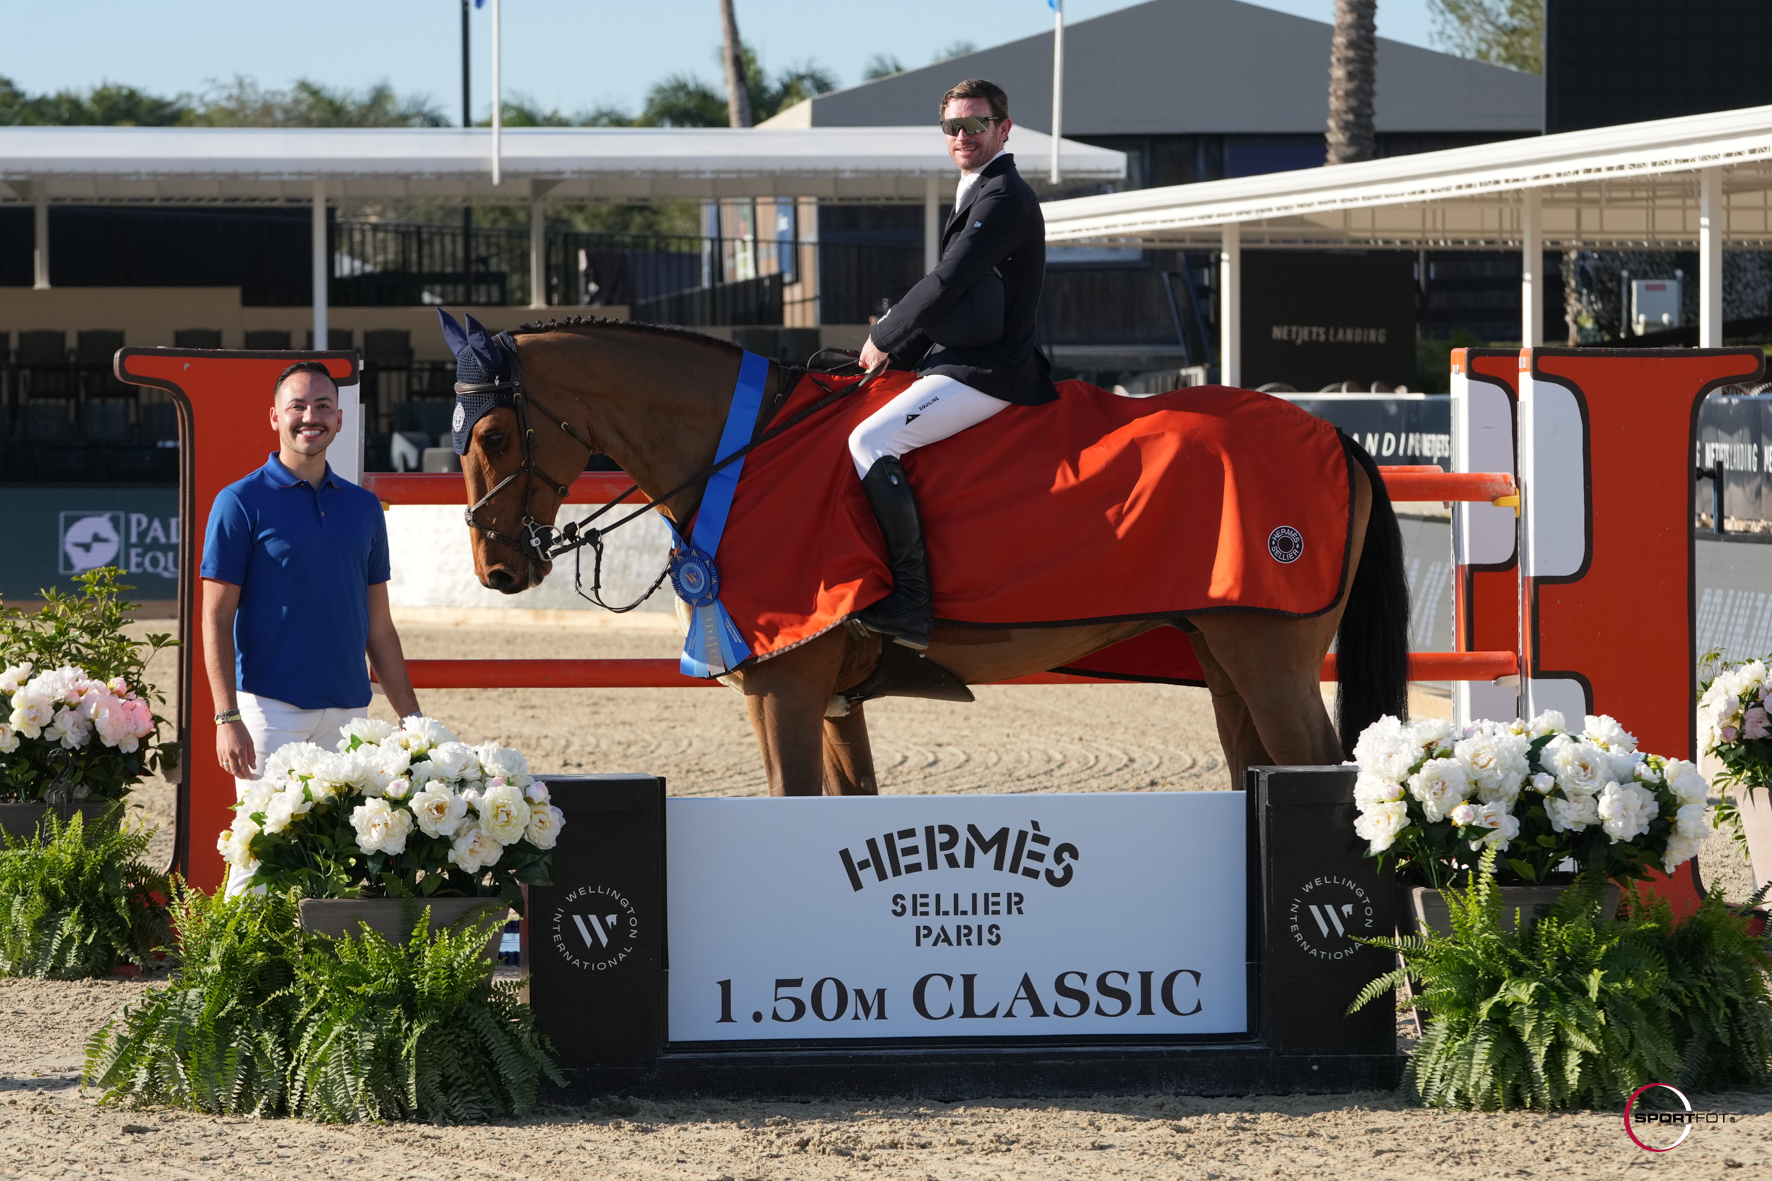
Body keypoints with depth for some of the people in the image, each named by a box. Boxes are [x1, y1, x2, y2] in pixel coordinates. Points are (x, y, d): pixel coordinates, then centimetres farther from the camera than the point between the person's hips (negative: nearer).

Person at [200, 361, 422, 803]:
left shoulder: (363, 507, 13)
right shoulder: (240, 502, -1)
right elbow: (216, 619, -4)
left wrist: (411, 718, 11)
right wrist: (227, 717, -13)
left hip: (349, 711, 4)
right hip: (271, 708, -4)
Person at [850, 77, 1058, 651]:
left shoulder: (1003, 199, -14)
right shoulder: (981, 192, 21)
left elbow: (947, 283, -20)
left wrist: (883, 341, -9)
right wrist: (899, 349, 14)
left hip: (984, 374, -11)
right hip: (960, 362, 11)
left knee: (871, 440, -23)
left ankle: (912, 603, -26)